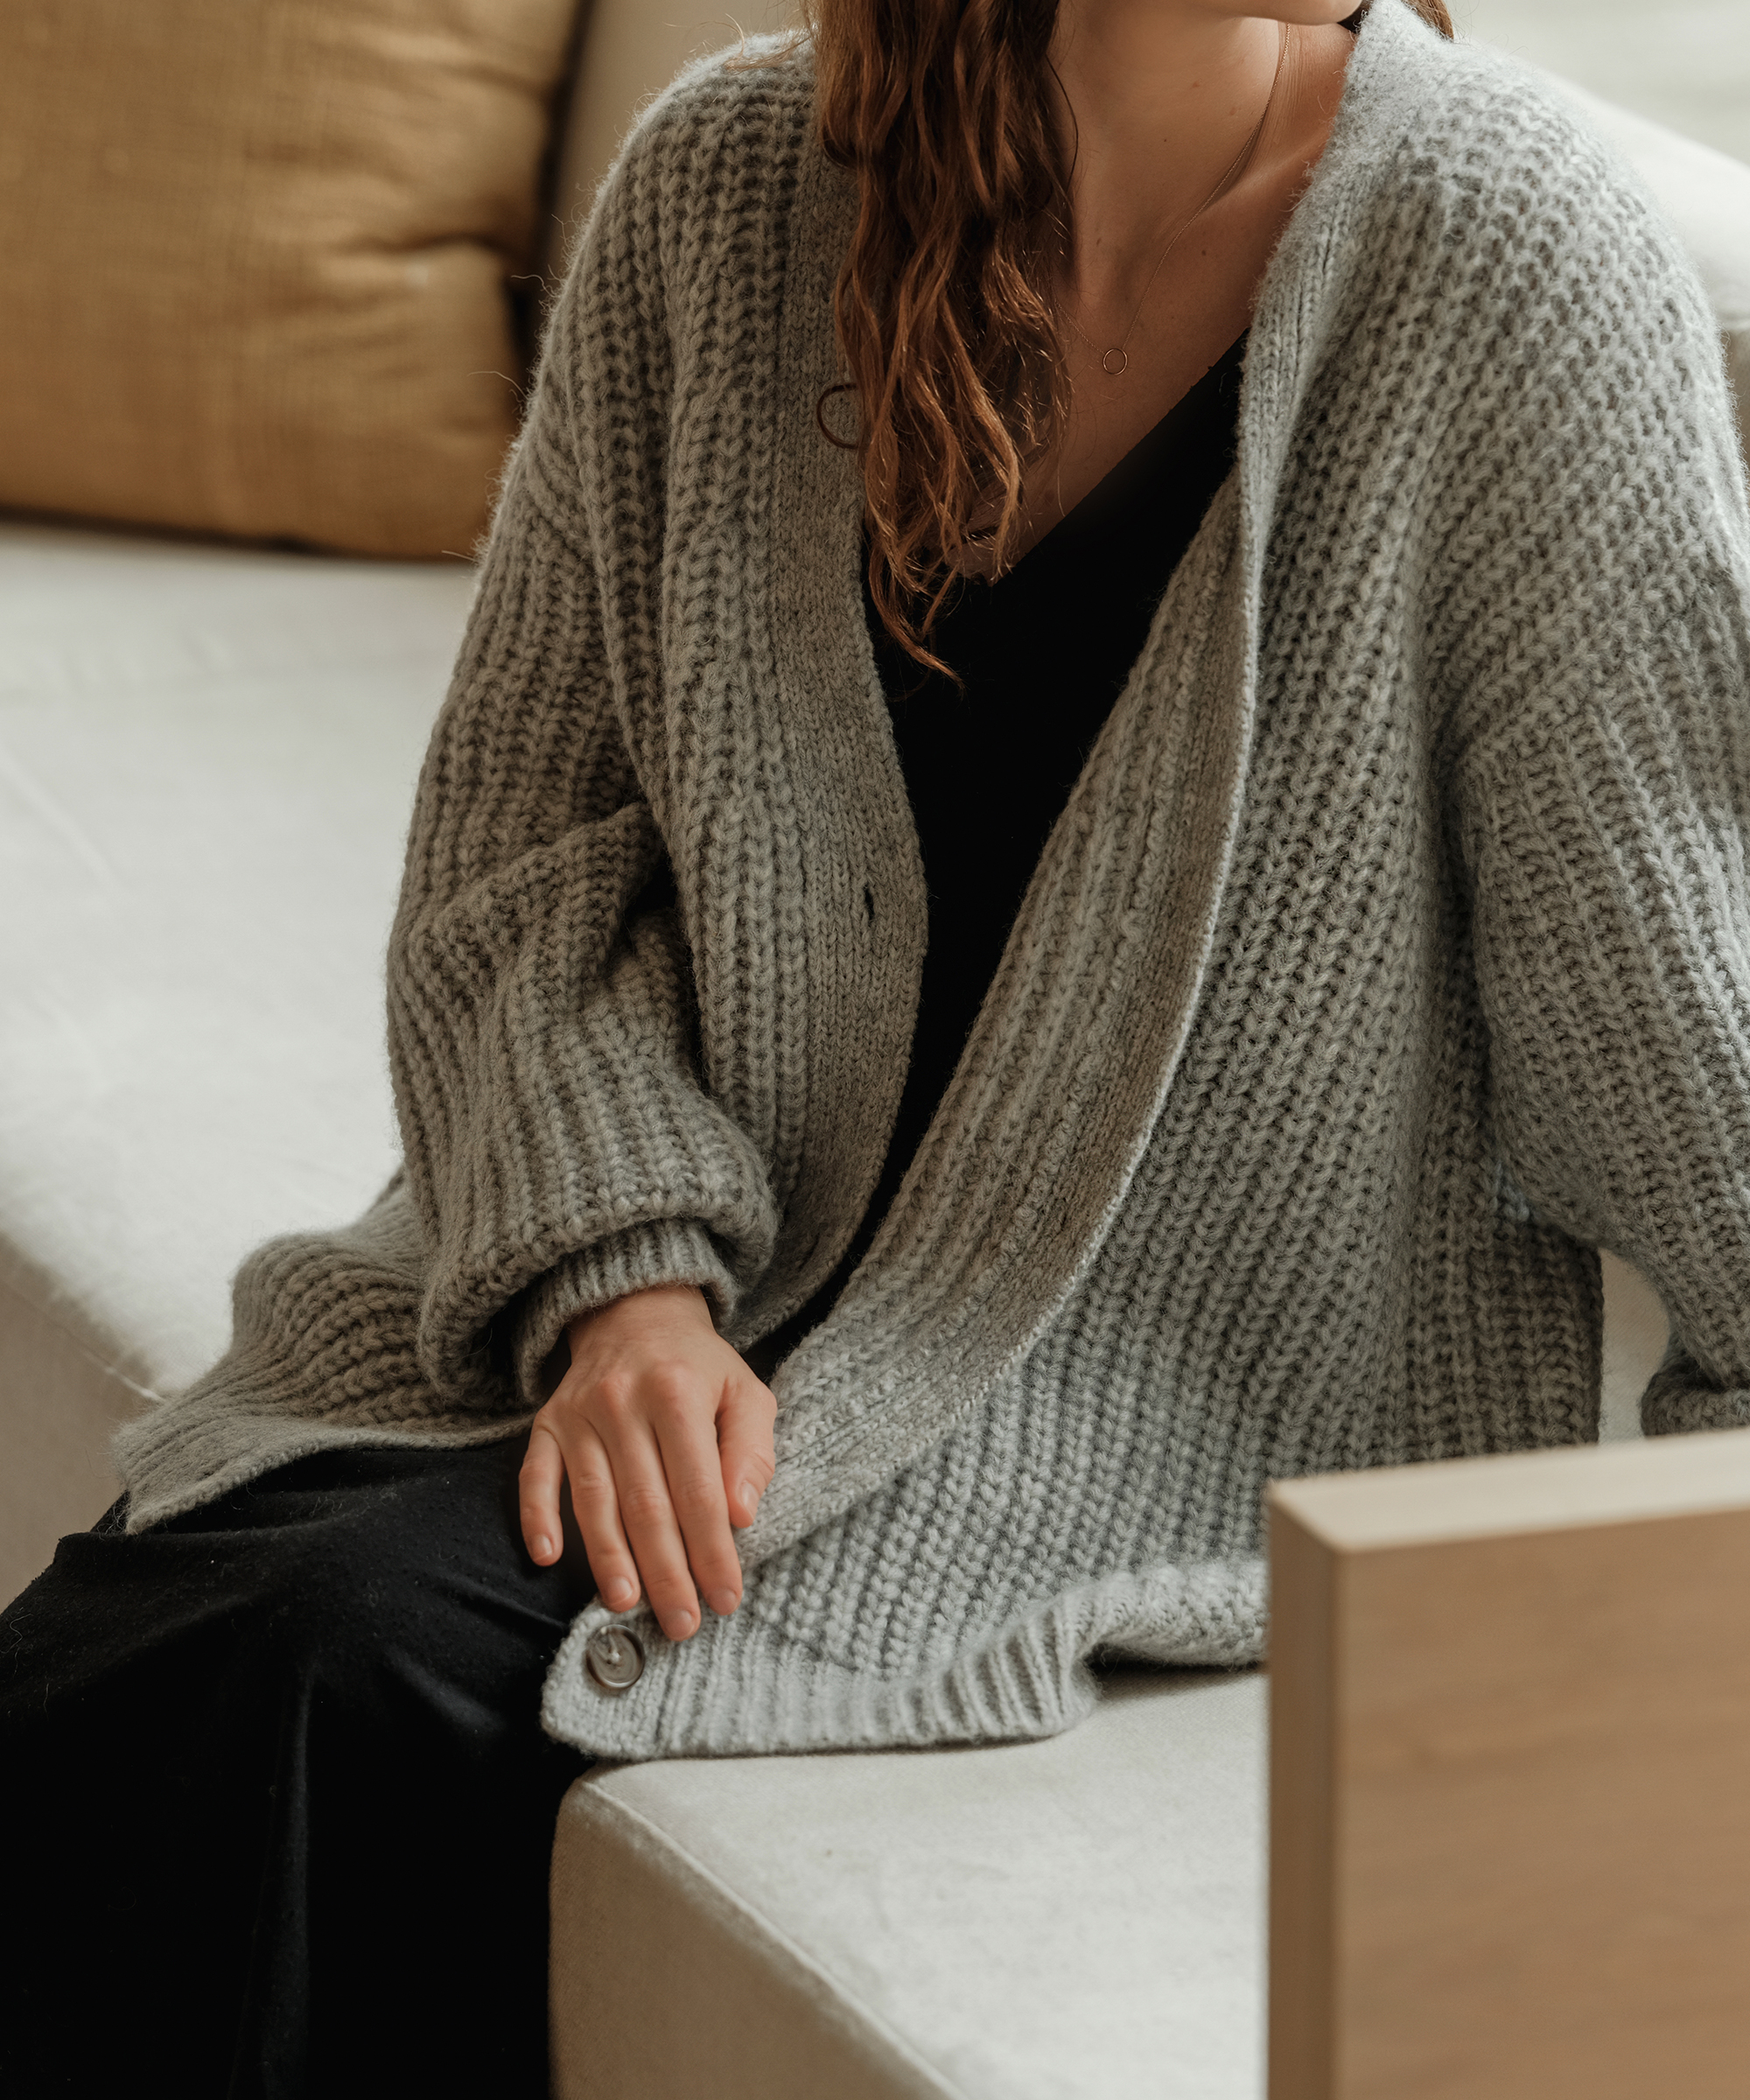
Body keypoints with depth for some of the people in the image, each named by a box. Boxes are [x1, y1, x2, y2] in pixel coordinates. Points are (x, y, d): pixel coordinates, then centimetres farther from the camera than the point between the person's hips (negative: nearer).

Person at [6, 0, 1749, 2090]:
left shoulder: (1510, 259, -13)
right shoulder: (720, 188, -2)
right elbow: (514, 859, 3)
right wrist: (624, 1274, -12)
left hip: (1214, 1370, -4)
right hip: (717, 1303, 4)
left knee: (340, 1663, -24)